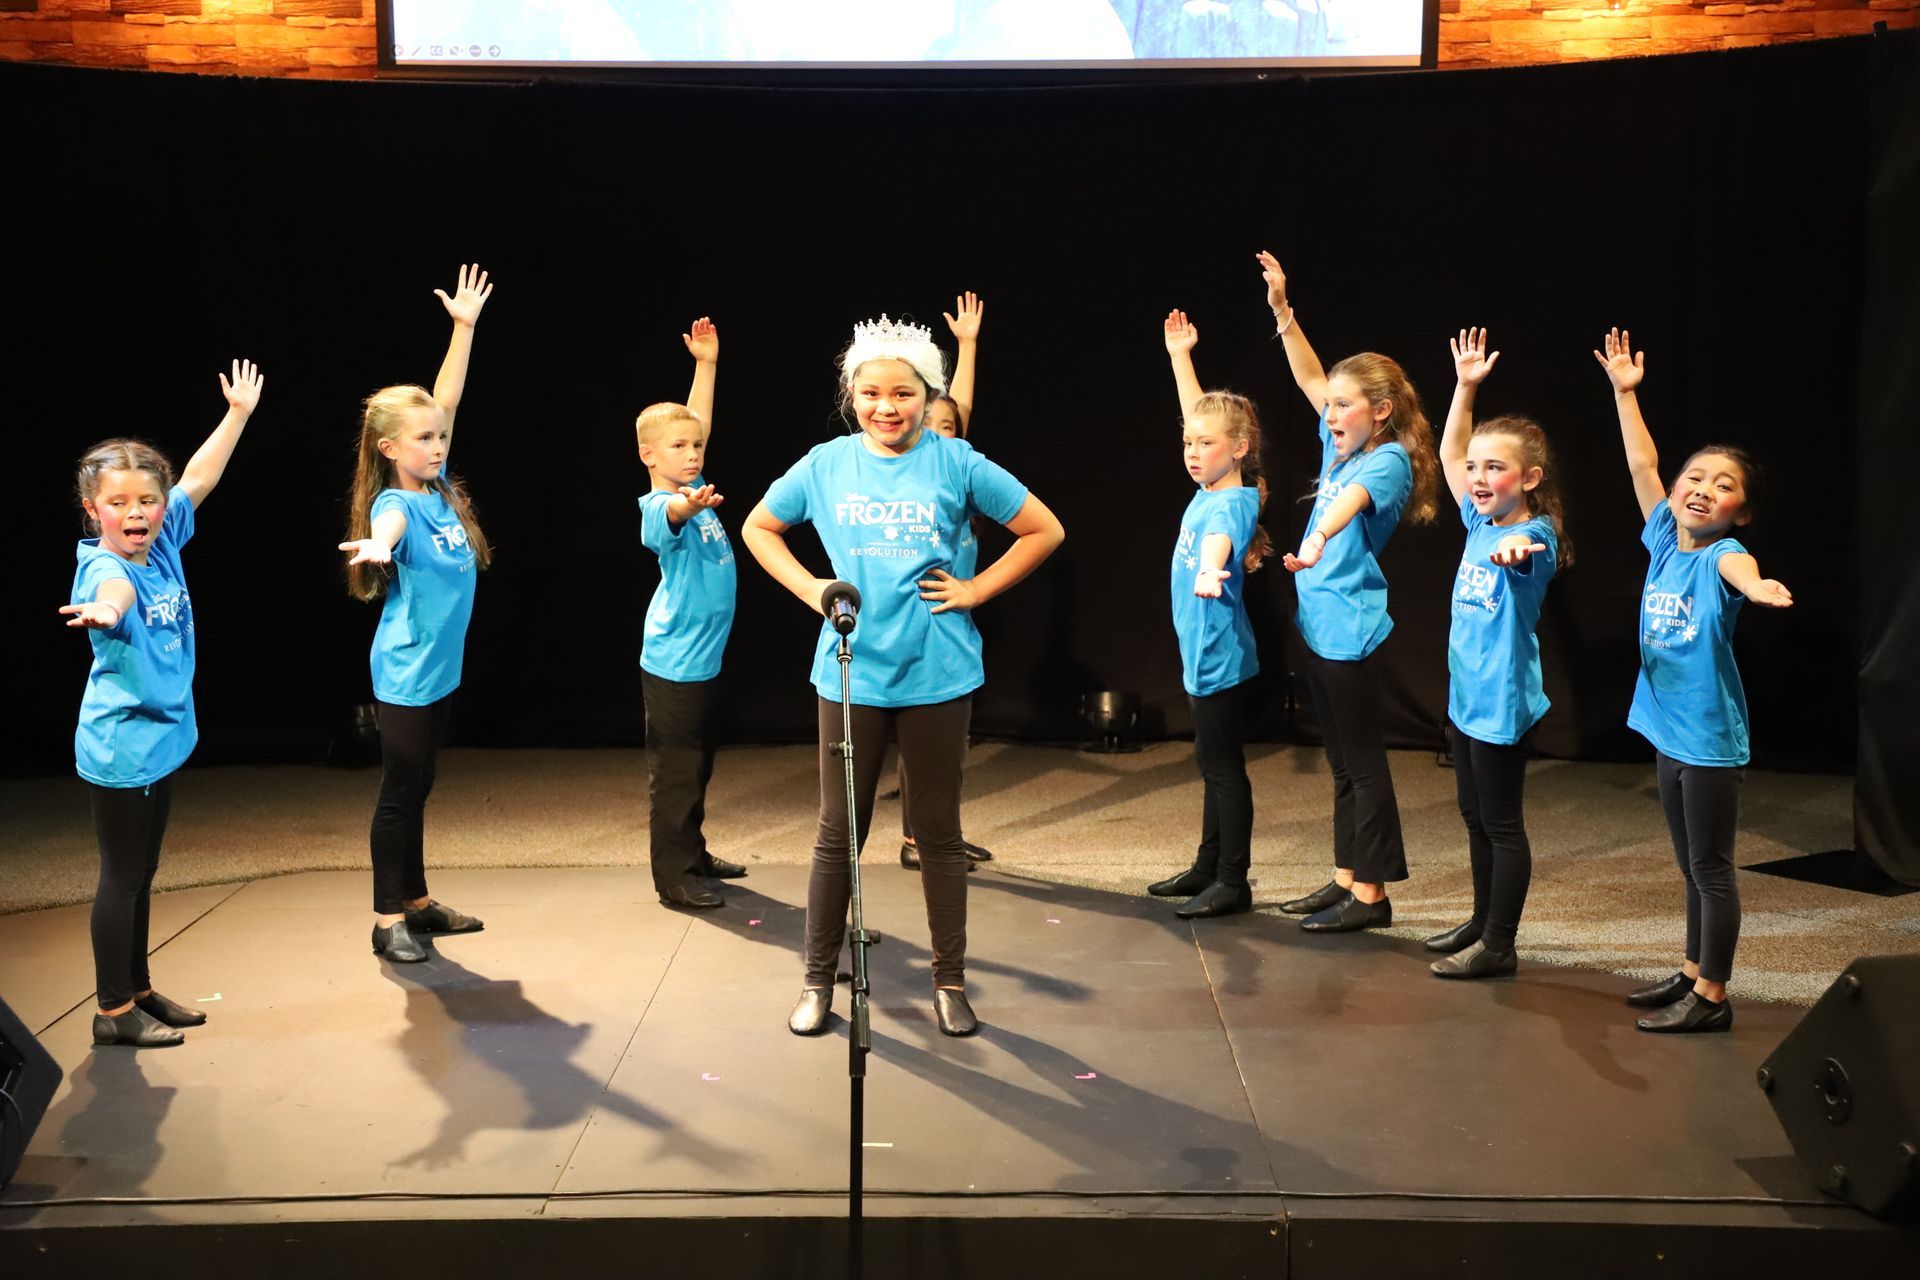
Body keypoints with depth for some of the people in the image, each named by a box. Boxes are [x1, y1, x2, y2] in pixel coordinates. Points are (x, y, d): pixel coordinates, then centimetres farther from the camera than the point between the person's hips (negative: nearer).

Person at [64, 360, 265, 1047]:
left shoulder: (163, 544, 0)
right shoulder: (101, 570, -22)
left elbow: (198, 478, 12)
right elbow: (115, 592, -48)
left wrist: (238, 414, 17)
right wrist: (105, 611, -70)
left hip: (163, 738, 8)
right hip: (119, 747, -8)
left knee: (142, 874, 18)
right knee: (122, 878, 3)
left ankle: (138, 990, 30)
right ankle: (113, 1011, 15)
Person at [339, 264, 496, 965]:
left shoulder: (440, 487, 3)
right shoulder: (395, 503, -17)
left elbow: (444, 402, 7)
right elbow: (386, 530, -42)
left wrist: (465, 326, 7)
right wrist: (375, 549, -65)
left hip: (441, 668, 8)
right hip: (405, 673, -8)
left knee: (417, 791, 17)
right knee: (400, 794, 1)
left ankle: (417, 901, 27)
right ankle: (388, 920, 11)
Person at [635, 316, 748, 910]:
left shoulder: (694, 490, 6)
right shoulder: (659, 507, -18)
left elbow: (697, 421, 17)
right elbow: (670, 517, -43)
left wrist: (706, 363, 16)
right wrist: (690, 505, -65)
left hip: (704, 658, 9)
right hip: (673, 661, -9)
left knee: (697, 766, 18)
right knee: (674, 770, -2)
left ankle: (693, 855, 29)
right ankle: (673, 877, 4)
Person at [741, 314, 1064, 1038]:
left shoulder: (956, 464, -4)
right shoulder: (826, 465, 1)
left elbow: (1044, 530, 2)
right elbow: (758, 528, 15)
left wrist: (975, 589, -4)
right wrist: (810, 589, 2)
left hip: (936, 675, -1)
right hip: (851, 673, 1)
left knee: (938, 833, 9)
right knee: (839, 833, 9)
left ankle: (950, 983, 22)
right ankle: (819, 981, 22)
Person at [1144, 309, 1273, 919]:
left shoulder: (1233, 503, -17)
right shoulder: (1209, 490, 7)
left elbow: (1220, 541, -40)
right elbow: (1199, 414, 19)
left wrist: (1210, 573, -60)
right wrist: (1180, 355, 25)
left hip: (1222, 656, -9)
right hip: (1204, 654, 9)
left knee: (1222, 765, -2)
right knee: (1214, 763, 17)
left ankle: (1233, 883, 6)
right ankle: (1208, 868, 28)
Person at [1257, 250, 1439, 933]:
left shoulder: (1389, 461, -14)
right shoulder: (1342, 444, 9)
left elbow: (1352, 499, -36)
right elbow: (1310, 379, 19)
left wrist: (1319, 537, -55)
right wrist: (1282, 311, 12)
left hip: (1351, 628, -9)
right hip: (1319, 622, 9)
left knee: (1363, 761, -1)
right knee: (1342, 762, 15)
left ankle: (1371, 894, 7)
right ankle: (1346, 879, 24)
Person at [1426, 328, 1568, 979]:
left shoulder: (1532, 537, -17)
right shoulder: (1480, 524, 6)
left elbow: (1523, 551, -43)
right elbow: (1449, 454, 15)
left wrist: (1513, 548, -66)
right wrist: (1465, 386, 9)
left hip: (1501, 702, -8)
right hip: (1465, 696, 8)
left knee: (1502, 824, 2)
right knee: (1476, 819, 19)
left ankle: (1499, 944, 11)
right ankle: (1482, 920, 32)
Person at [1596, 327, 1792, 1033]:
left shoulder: (1722, 553, -15)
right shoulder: (1664, 537, 3)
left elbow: (1741, 571, -39)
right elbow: (1641, 465, 10)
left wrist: (1759, 587, -61)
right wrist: (1624, 393, 10)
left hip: (1710, 736, -7)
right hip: (1667, 730, 7)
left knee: (1711, 867, 3)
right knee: (1693, 866, 19)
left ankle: (1712, 996, 12)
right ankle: (1693, 974, 31)